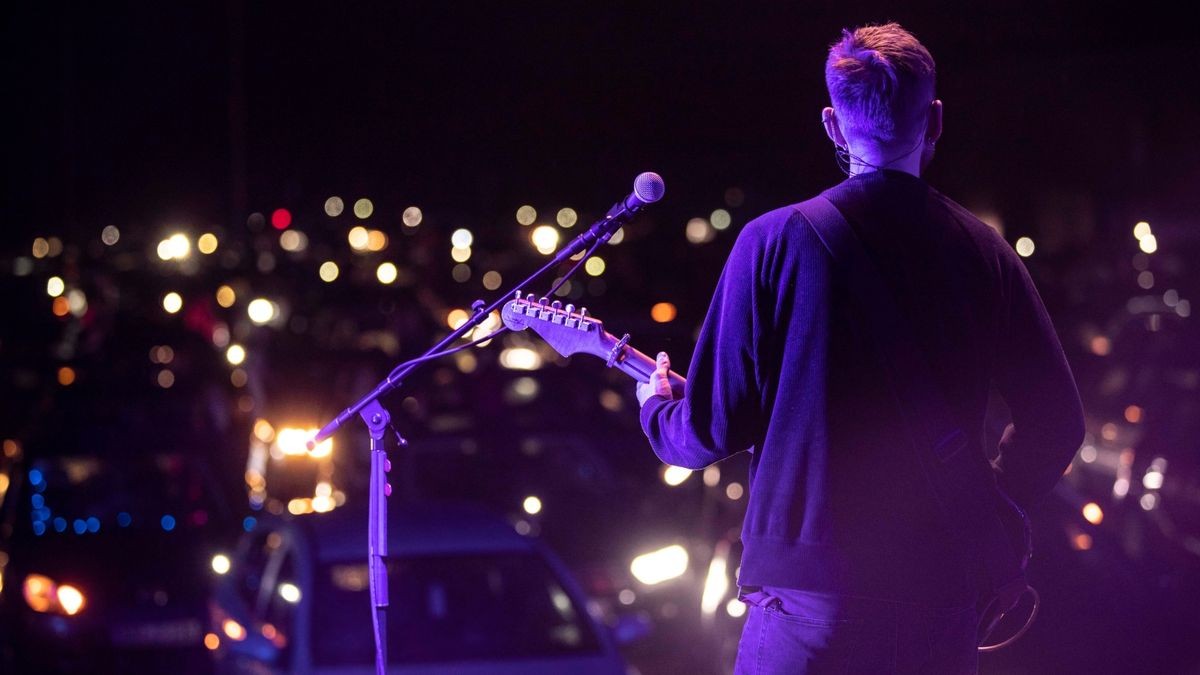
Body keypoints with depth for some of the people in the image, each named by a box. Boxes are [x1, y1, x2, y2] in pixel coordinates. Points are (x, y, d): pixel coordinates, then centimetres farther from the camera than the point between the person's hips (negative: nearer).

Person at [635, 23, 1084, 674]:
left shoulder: (773, 241, -6)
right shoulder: (985, 253, 3)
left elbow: (714, 430, -4)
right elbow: (1058, 420, 6)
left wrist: (657, 408, 18)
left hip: (808, 592, -3)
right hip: (941, 598, 3)